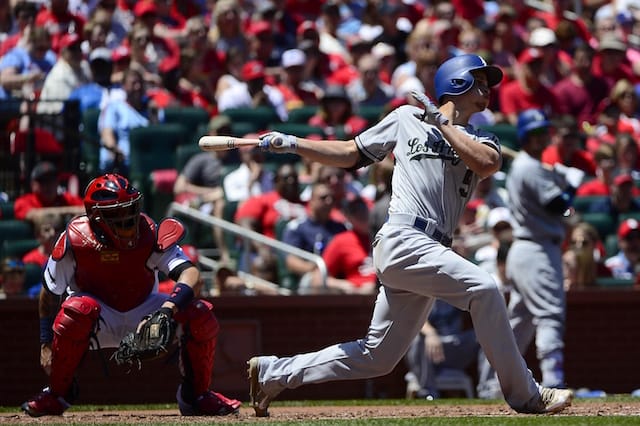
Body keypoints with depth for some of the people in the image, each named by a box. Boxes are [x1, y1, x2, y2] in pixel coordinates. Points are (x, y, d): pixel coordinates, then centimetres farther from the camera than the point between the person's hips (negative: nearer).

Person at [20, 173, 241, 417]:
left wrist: (168, 309, -51)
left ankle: (196, 395, 1)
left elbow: (190, 273, -33)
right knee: (78, 308, -38)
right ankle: (57, 395, -17)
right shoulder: (75, 240, -20)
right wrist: (46, 344, -9)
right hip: (100, 323, -2)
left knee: (201, 315, -23)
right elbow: (49, 293, -6)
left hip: (143, 313, 2)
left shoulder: (151, 234, -20)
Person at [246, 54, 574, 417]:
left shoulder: (479, 140, 20)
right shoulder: (407, 118, 12)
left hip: (431, 252, 6)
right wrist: (292, 144, 10)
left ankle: (273, 373, 22)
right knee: (483, 288, -25)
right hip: (403, 240, -6)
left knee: (378, 356, 7)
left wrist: (441, 122, -2)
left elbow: (488, 163, -4)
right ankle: (526, 396, -22)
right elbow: (350, 154, 18)